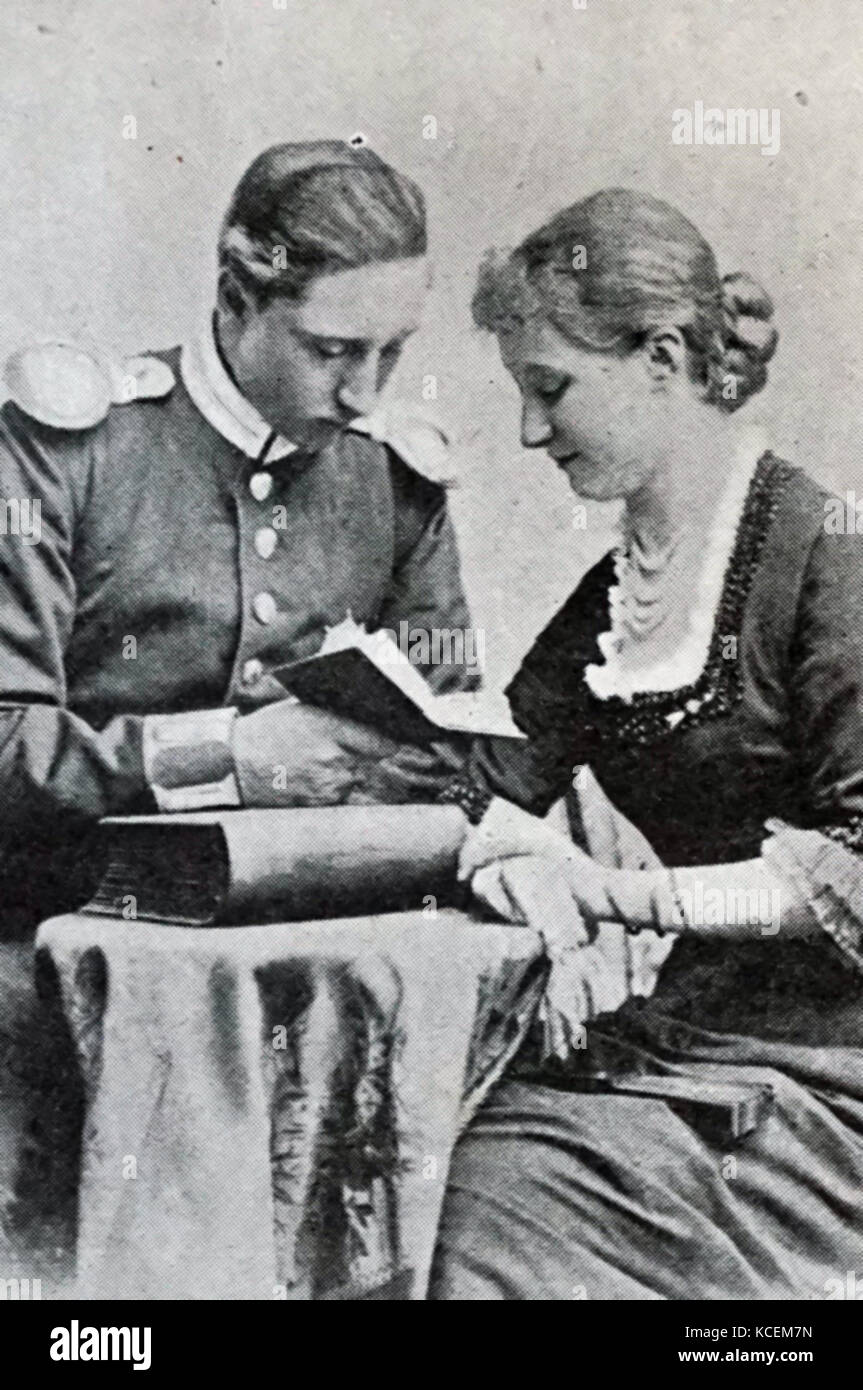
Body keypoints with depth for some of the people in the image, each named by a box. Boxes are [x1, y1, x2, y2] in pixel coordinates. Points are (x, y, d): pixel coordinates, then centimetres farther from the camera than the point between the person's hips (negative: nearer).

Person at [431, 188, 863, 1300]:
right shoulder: (609, 595, 12)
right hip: (673, 1034, 6)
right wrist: (553, 919, -11)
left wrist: (631, 894, -17)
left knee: (496, 1212, -20)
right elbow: (485, 798, 9)